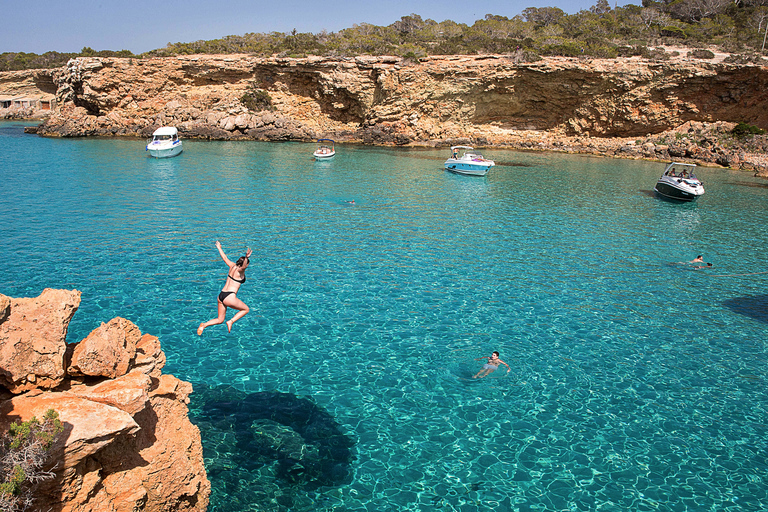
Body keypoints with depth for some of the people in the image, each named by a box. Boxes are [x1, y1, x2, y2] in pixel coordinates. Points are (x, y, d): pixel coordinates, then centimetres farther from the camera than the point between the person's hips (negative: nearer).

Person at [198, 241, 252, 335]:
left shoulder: (233, 266, 11)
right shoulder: (240, 270, -9)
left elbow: (225, 258, 27)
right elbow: (243, 266, -35)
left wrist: (219, 248, 43)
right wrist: (247, 258, -54)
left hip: (221, 296, 8)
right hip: (229, 297, -8)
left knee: (220, 320, 17)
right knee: (246, 309, 17)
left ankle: (204, 325, -4)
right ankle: (231, 321, 2)